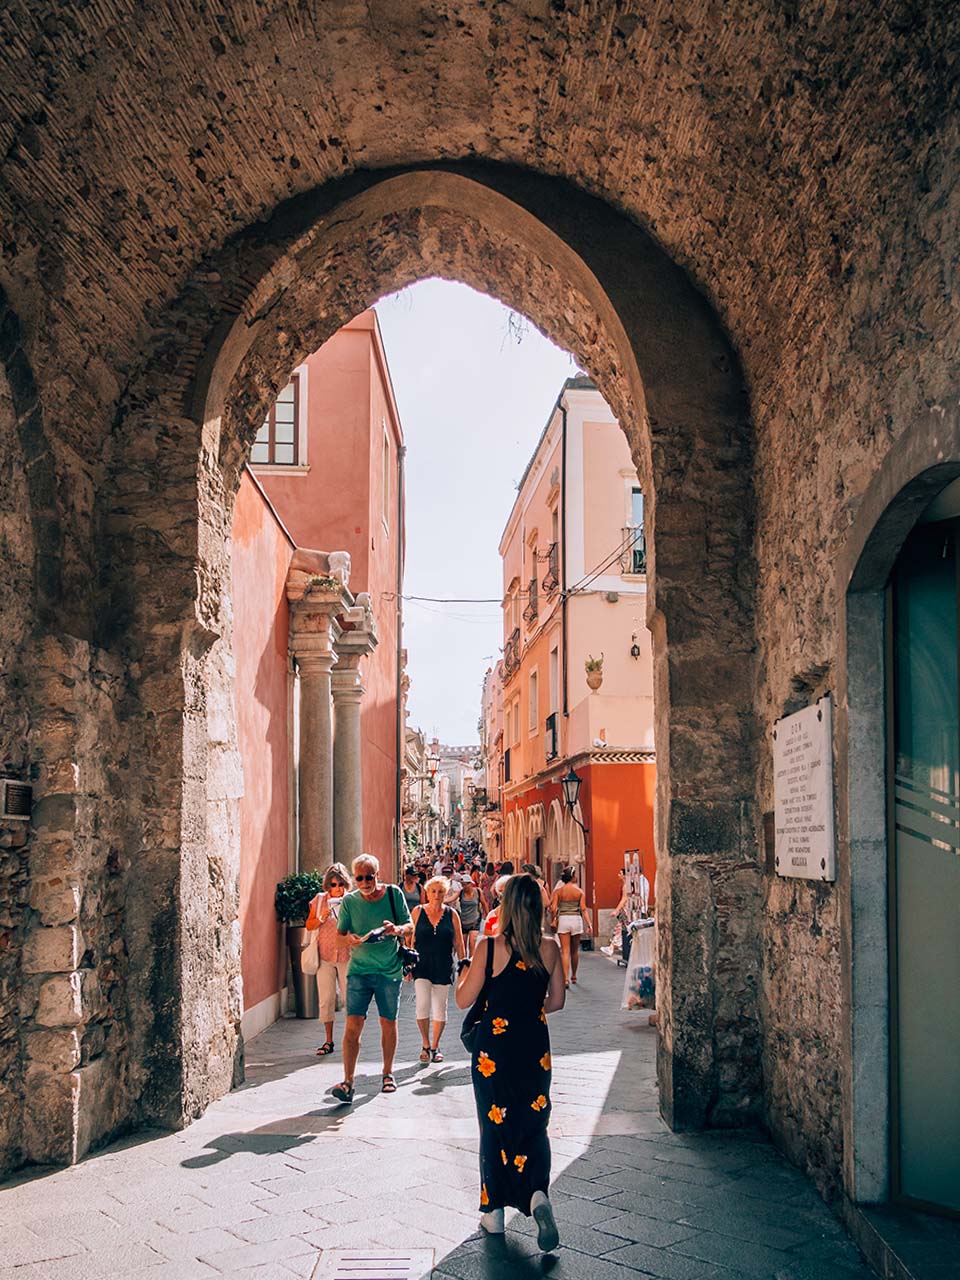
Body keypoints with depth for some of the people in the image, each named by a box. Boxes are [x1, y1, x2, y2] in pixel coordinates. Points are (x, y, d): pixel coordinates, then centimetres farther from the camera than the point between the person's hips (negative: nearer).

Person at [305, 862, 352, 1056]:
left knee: (349, 997, 0)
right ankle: (329, 1041, 12)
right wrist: (321, 918, -11)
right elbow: (309, 926, 8)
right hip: (325, 956, 1)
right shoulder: (320, 900, 4)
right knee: (326, 999, 3)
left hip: (347, 955, -1)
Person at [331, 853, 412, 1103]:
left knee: (388, 1023, 9)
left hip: (389, 970, 0)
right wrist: (349, 939, -20)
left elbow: (409, 926, 2)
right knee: (353, 1024, -9)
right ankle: (348, 1082, -9)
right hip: (358, 970, 0)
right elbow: (340, 934, 4)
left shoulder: (393, 893, -2)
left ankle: (388, 1073, 27)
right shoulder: (349, 901, 0)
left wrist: (396, 930, -21)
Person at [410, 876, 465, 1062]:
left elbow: (459, 943, 7)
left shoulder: (451, 914, 3)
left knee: (440, 1009, 6)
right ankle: (425, 1045, 5)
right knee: (422, 1005, -13)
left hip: (443, 968, 1)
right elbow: (410, 939, 4)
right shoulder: (418, 912, 2)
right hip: (422, 967, -1)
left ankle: (435, 1047, 21)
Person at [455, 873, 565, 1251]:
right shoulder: (550, 948, -4)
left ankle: (493, 1211, 21)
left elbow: (463, 1000, -8)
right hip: (535, 1047, 2)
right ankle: (538, 1194, -12)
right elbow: (556, 1001, 7)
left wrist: (465, 971, 11)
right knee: (534, 1123, 12)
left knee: (495, 1125, 12)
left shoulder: (489, 947, -14)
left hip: (494, 1049, -2)